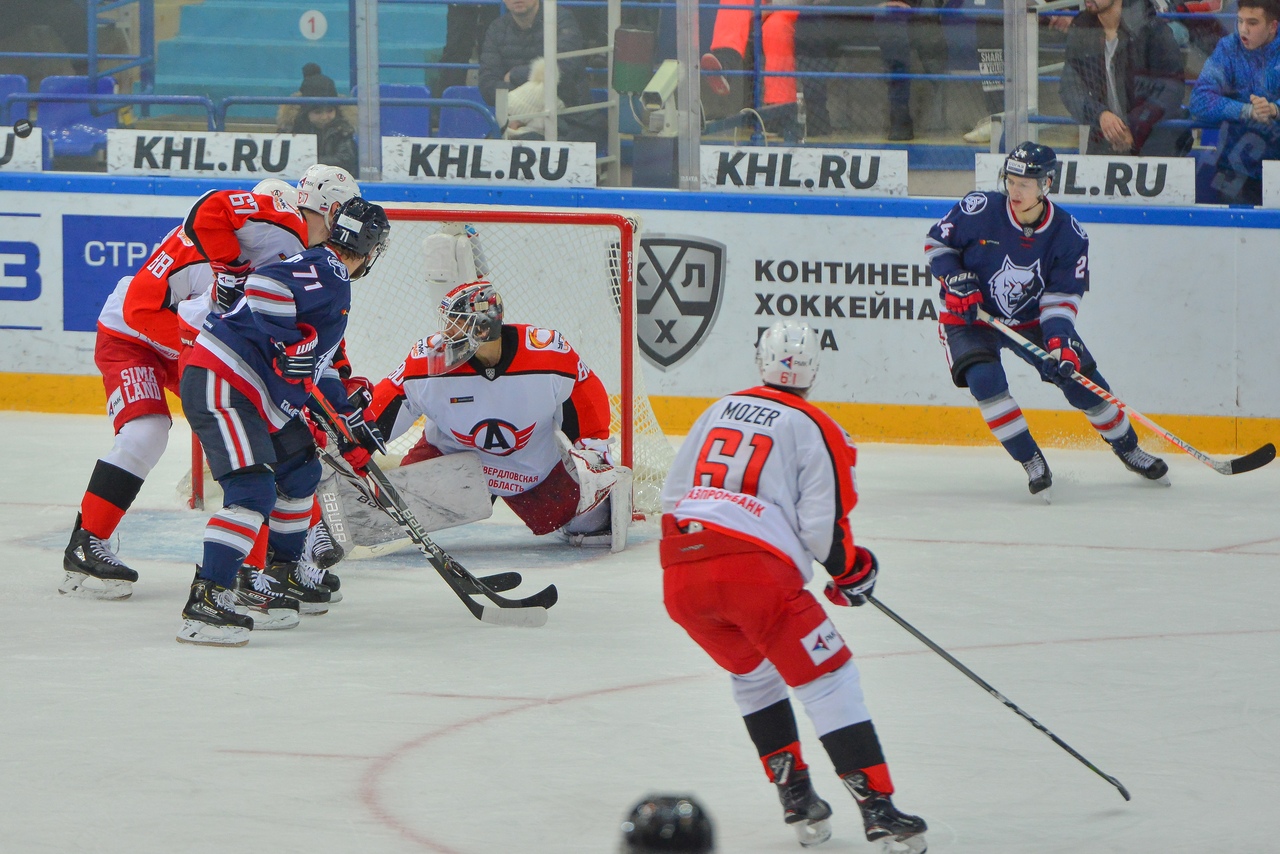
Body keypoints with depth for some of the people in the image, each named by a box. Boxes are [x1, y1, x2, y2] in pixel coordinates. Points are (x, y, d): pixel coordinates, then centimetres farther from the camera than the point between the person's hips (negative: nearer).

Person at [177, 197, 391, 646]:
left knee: (300, 470, 23)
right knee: (253, 489, -20)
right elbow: (265, 284, -29)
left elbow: (318, 366, 33)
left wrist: (351, 422, 33)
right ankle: (206, 601, -26)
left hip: (258, 397, 11)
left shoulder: (330, 281, 24)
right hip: (219, 386, -11)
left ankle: (283, 577, 35)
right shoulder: (326, 273, -10)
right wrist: (291, 343, -25)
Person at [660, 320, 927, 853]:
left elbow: (672, 494, 22)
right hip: (757, 573, -6)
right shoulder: (815, 430, 5)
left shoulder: (719, 411, 22)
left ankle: (795, 795, 24)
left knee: (752, 673, 28)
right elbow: (822, 526, -3)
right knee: (829, 680, 0)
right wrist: (852, 572, 15)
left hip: (680, 572, 6)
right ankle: (877, 807, -10)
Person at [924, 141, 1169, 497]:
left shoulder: (1068, 234, -15)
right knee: (984, 378, -29)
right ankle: (1032, 462, -16)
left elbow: (1062, 295, -12)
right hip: (970, 317, -2)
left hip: (1032, 320, 2)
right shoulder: (978, 211, -20)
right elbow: (936, 241, -4)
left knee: (1081, 380, -3)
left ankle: (1128, 449, 24)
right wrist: (955, 281, -18)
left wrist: (1060, 339, -27)